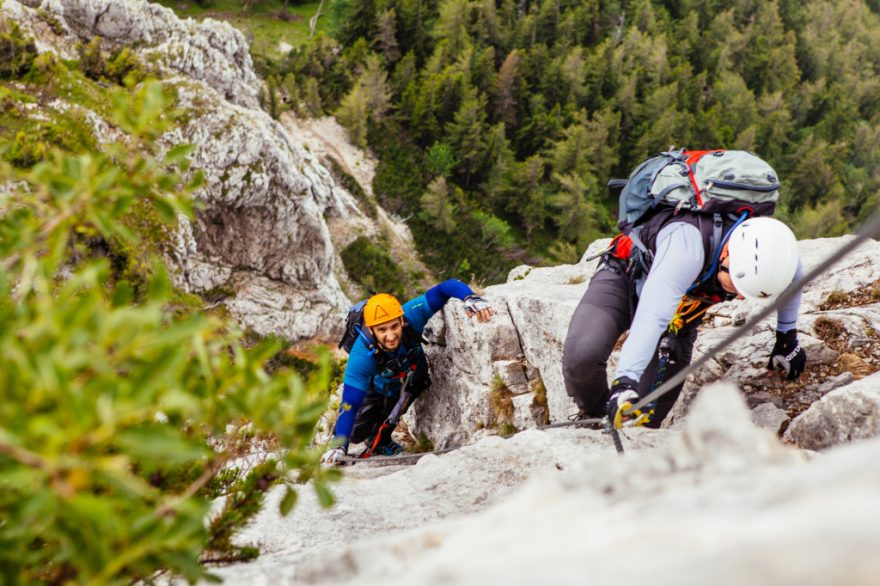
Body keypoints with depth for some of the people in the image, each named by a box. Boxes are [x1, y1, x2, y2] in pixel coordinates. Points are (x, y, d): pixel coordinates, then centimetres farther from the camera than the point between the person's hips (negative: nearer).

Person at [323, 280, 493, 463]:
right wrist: (339, 446, -49)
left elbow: (446, 287, -44)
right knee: (355, 433, -5)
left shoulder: (411, 316, -40)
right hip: (379, 387, -2)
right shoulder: (362, 354, -42)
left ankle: (380, 440, 16)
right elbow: (350, 403, -41)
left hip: (414, 376, 2)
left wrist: (470, 298, -64)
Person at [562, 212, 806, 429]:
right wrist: (625, 380, -61)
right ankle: (593, 418, 1)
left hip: (682, 315, 5)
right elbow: (652, 316, -52)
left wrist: (787, 337, 7)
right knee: (582, 354, -29)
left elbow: (794, 276, 3)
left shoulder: (768, 252, -24)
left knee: (651, 410, -6)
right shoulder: (688, 242, -44)